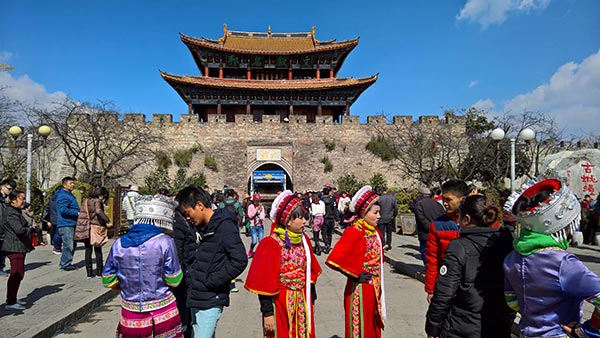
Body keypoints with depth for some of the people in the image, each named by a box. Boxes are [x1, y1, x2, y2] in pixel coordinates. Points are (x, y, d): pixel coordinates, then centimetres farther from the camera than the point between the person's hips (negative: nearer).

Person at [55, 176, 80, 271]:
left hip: (71, 224, 11)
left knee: (72, 245, 16)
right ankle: (65, 264, 1)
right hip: (66, 224, -11)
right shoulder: (63, 196, -13)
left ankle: (65, 263, 25)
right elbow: (63, 209, -24)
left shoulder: (69, 195, 20)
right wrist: (77, 213, -21)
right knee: (68, 245, -8)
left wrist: (78, 213, 14)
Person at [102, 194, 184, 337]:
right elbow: (174, 281, -11)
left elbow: (107, 280, 3)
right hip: (163, 315, -3)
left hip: (131, 317, 3)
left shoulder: (119, 244, -5)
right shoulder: (165, 242, -16)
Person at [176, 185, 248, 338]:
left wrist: (211, 281, -17)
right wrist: (190, 272, 4)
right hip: (196, 299, 8)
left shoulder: (224, 226, -15)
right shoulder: (202, 228, 11)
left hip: (210, 301, -8)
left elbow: (240, 260, -21)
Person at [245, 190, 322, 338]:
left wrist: (312, 299, 13)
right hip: (280, 303, -6)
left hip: (303, 302, 6)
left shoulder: (304, 240, 2)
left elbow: (310, 272, 10)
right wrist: (267, 312, -14)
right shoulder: (272, 244, -17)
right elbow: (264, 282, -15)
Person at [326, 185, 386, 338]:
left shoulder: (375, 231, 5)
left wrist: (378, 276, 10)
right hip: (360, 289, -8)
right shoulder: (354, 232, -20)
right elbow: (336, 258, -30)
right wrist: (356, 274, -19)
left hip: (375, 288, 8)